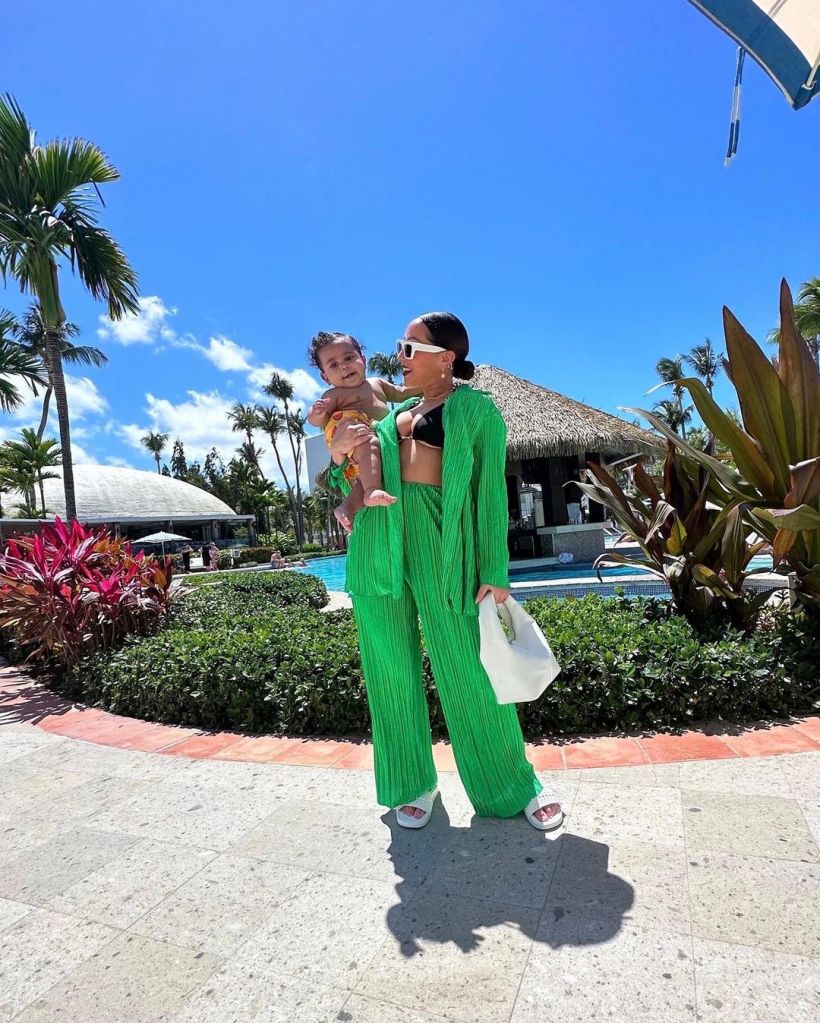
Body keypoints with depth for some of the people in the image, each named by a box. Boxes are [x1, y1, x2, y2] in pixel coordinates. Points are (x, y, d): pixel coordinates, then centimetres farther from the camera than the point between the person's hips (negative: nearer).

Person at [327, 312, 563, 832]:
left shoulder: (477, 408, 5)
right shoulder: (394, 411, 20)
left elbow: (490, 492, -2)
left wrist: (495, 572, -8)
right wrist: (339, 453, 0)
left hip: (438, 541, -5)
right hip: (377, 544, 6)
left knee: (467, 669, 1)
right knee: (392, 668, 10)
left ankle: (516, 785, 23)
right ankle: (413, 783, 29)